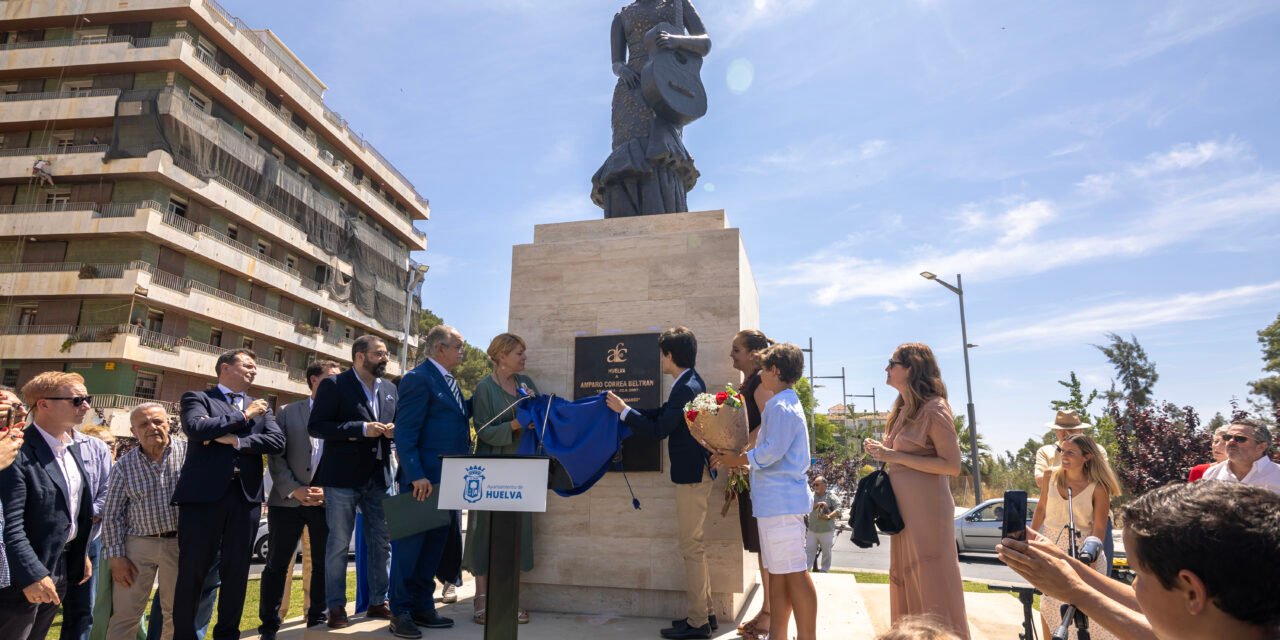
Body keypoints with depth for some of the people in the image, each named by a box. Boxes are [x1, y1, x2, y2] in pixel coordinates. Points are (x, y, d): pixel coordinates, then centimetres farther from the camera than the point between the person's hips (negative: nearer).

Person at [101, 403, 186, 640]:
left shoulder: (189, 451, -6)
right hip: (138, 544, 1)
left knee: (178, 611, 13)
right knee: (125, 614, 8)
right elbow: (112, 513, 3)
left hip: (180, 543, -1)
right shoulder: (125, 464, -1)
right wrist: (116, 556, -2)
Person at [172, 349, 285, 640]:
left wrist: (236, 440, -10)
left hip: (246, 495, 4)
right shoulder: (197, 397, 6)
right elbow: (196, 428, -14)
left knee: (237, 571, 9)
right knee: (192, 570, 2)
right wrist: (243, 416, -8)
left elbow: (277, 441, 2)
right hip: (204, 493, -3)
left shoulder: (260, 407, 16)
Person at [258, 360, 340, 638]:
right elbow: (275, 457, 0)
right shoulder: (288, 412, 5)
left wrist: (329, 490, -10)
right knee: (277, 564, 5)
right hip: (288, 499, -1)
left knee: (324, 564, 8)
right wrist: (294, 490, -11)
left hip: (328, 500, 1)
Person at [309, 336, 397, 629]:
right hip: (343, 476, -6)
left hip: (378, 476, 6)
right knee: (338, 544, 3)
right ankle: (336, 608, 15)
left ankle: (378, 602, 22)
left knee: (382, 542, 10)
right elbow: (315, 426, -13)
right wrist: (361, 429, -21)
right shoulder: (333, 385, -6)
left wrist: (394, 430, -5)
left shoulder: (390, 389, 12)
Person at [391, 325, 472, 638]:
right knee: (410, 545, 3)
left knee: (434, 545, 15)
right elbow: (405, 433, -18)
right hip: (423, 479, -9)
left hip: (447, 479, 9)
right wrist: (416, 476, -23)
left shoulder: (448, 380, 15)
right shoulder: (419, 378, -13)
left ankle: (422, 607, 27)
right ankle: (400, 612, 15)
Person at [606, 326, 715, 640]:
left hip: (691, 475, -10)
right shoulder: (691, 382, 10)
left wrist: (624, 411, -12)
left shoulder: (686, 388, -21)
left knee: (691, 547, -1)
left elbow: (659, 429, -21)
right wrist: (626, 409, 11)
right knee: (694, 546, 17)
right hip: (694, 472, 10)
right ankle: (704, 612, 27)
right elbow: (663, 414, 14)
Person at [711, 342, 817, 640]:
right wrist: (738, 458, 10)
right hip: (776, 500, 10)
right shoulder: (785, 403, 17)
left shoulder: (781, 406, -14)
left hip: (781, 500, -10)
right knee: (777, 572, 15)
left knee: (794, 573, -3)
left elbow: (772, 451, -22)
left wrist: (737, 458, -9)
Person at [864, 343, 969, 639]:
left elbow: (952, 466, -18)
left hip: (926, 508, -9)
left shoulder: (933, 408, -13)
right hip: (903, 507, 9)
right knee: (906, 581, 15)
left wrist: (896, 457, -20)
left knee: (932, 583, 0)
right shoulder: (902, 410, 13)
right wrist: (882, 452, 5)